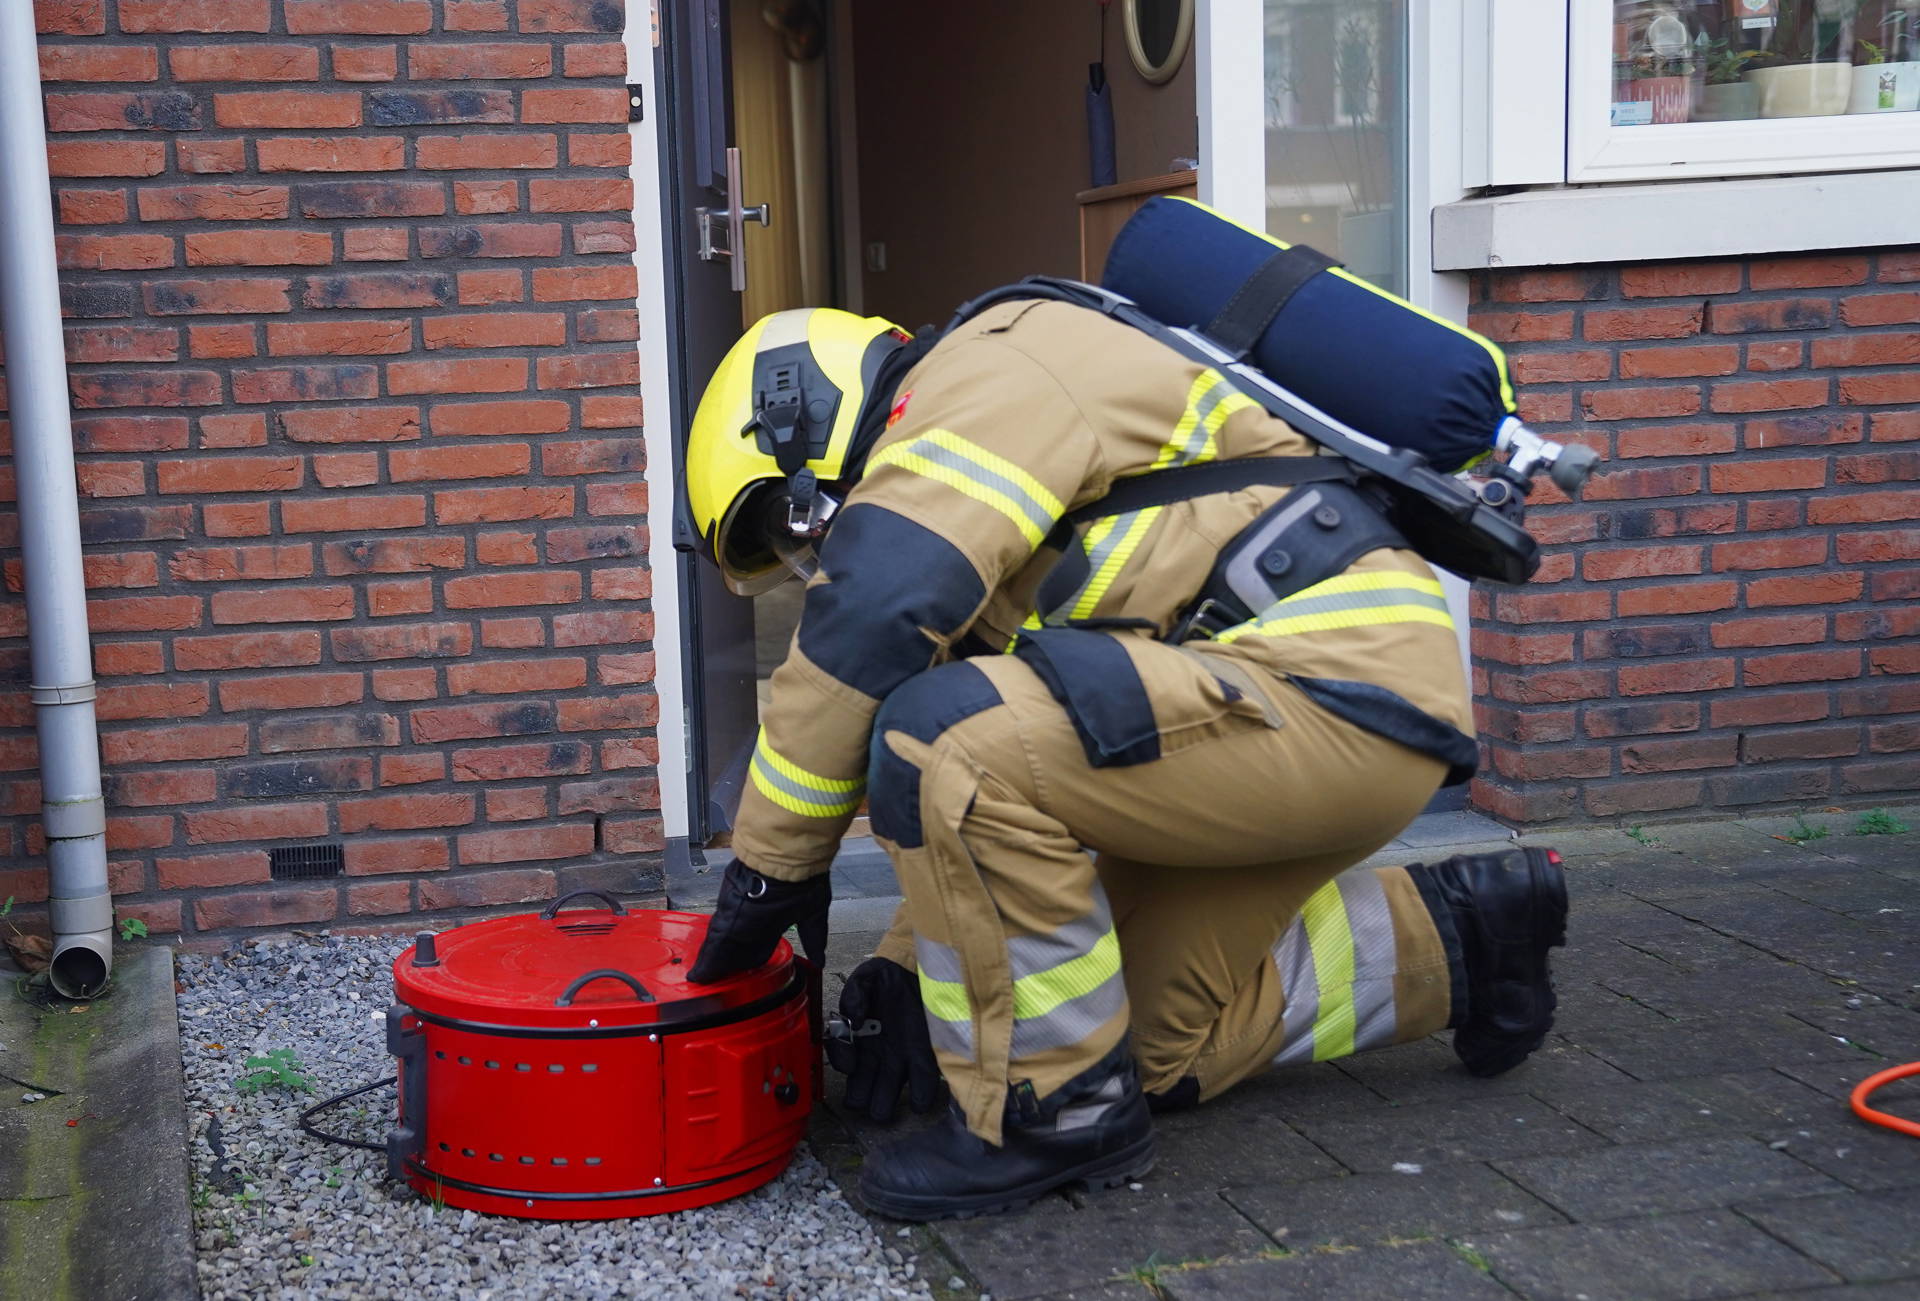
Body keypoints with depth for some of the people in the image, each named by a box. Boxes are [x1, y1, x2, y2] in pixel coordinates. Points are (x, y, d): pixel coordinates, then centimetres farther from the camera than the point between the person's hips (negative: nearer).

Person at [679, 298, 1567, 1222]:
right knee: (1164, 1042, 19)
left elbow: (869, 622, -20)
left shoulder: (984, 371, -7)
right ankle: (1450, 940, 30)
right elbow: (996, 811, 26)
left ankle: (1052, 1108, -9)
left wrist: (769, 867, -12)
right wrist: (906, 970, 18)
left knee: (951, 737, -24)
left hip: (1342, 686, -11)